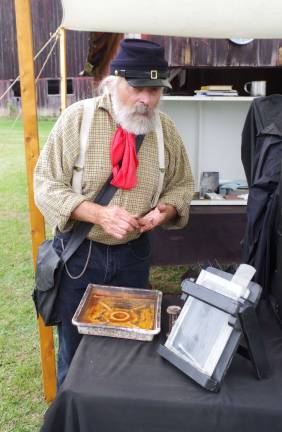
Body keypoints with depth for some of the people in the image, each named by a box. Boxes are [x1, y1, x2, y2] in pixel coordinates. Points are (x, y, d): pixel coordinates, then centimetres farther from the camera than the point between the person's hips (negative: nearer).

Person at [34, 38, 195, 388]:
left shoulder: (165, 129, -4)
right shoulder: (76, 118, -13)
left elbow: (182, 184, 8)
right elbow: (46, 185, -13)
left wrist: (167, 209, -16)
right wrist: (99, 214, -28)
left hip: (133, 254, 3)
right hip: (78, 253, -2)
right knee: (74, 347, 15)